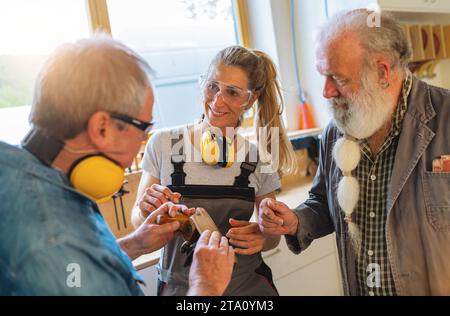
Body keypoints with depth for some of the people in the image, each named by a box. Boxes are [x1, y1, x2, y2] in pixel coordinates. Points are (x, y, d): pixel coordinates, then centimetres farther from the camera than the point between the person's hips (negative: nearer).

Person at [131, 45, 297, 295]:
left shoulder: (259, 159, -9)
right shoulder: (163, 144, -13)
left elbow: (272, 235, 3)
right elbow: (138, 219, -2)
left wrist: (262, 237, -19)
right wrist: (147, 212, -24)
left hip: (248, 285, 1)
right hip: (178, 287, 0)